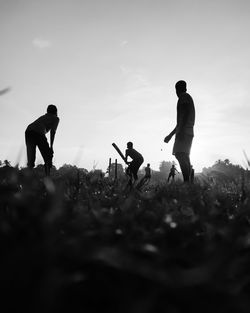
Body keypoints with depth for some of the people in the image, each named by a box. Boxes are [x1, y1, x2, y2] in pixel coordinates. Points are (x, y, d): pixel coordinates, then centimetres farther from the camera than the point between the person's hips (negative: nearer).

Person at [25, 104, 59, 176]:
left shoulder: (43, 117, 38)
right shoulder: (56, 118, 21)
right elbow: (53, 131, 5)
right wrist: (51, 146, 1)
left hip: (28, 131, 6)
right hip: (38, 133, -6)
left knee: (30, 158, 6)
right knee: (48, 158, 2)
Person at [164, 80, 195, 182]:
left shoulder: (184, 97, 2)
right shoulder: (189, 99, 31)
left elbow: (185, 113, -15)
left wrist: (180, 130, -24)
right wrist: (170, 135, 32)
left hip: (184, 130, -10)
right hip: (188, 131, 10)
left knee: (180, 154, -20)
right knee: (184, 157, 3)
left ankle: (186, 181, -30)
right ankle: (187, 182, -1)